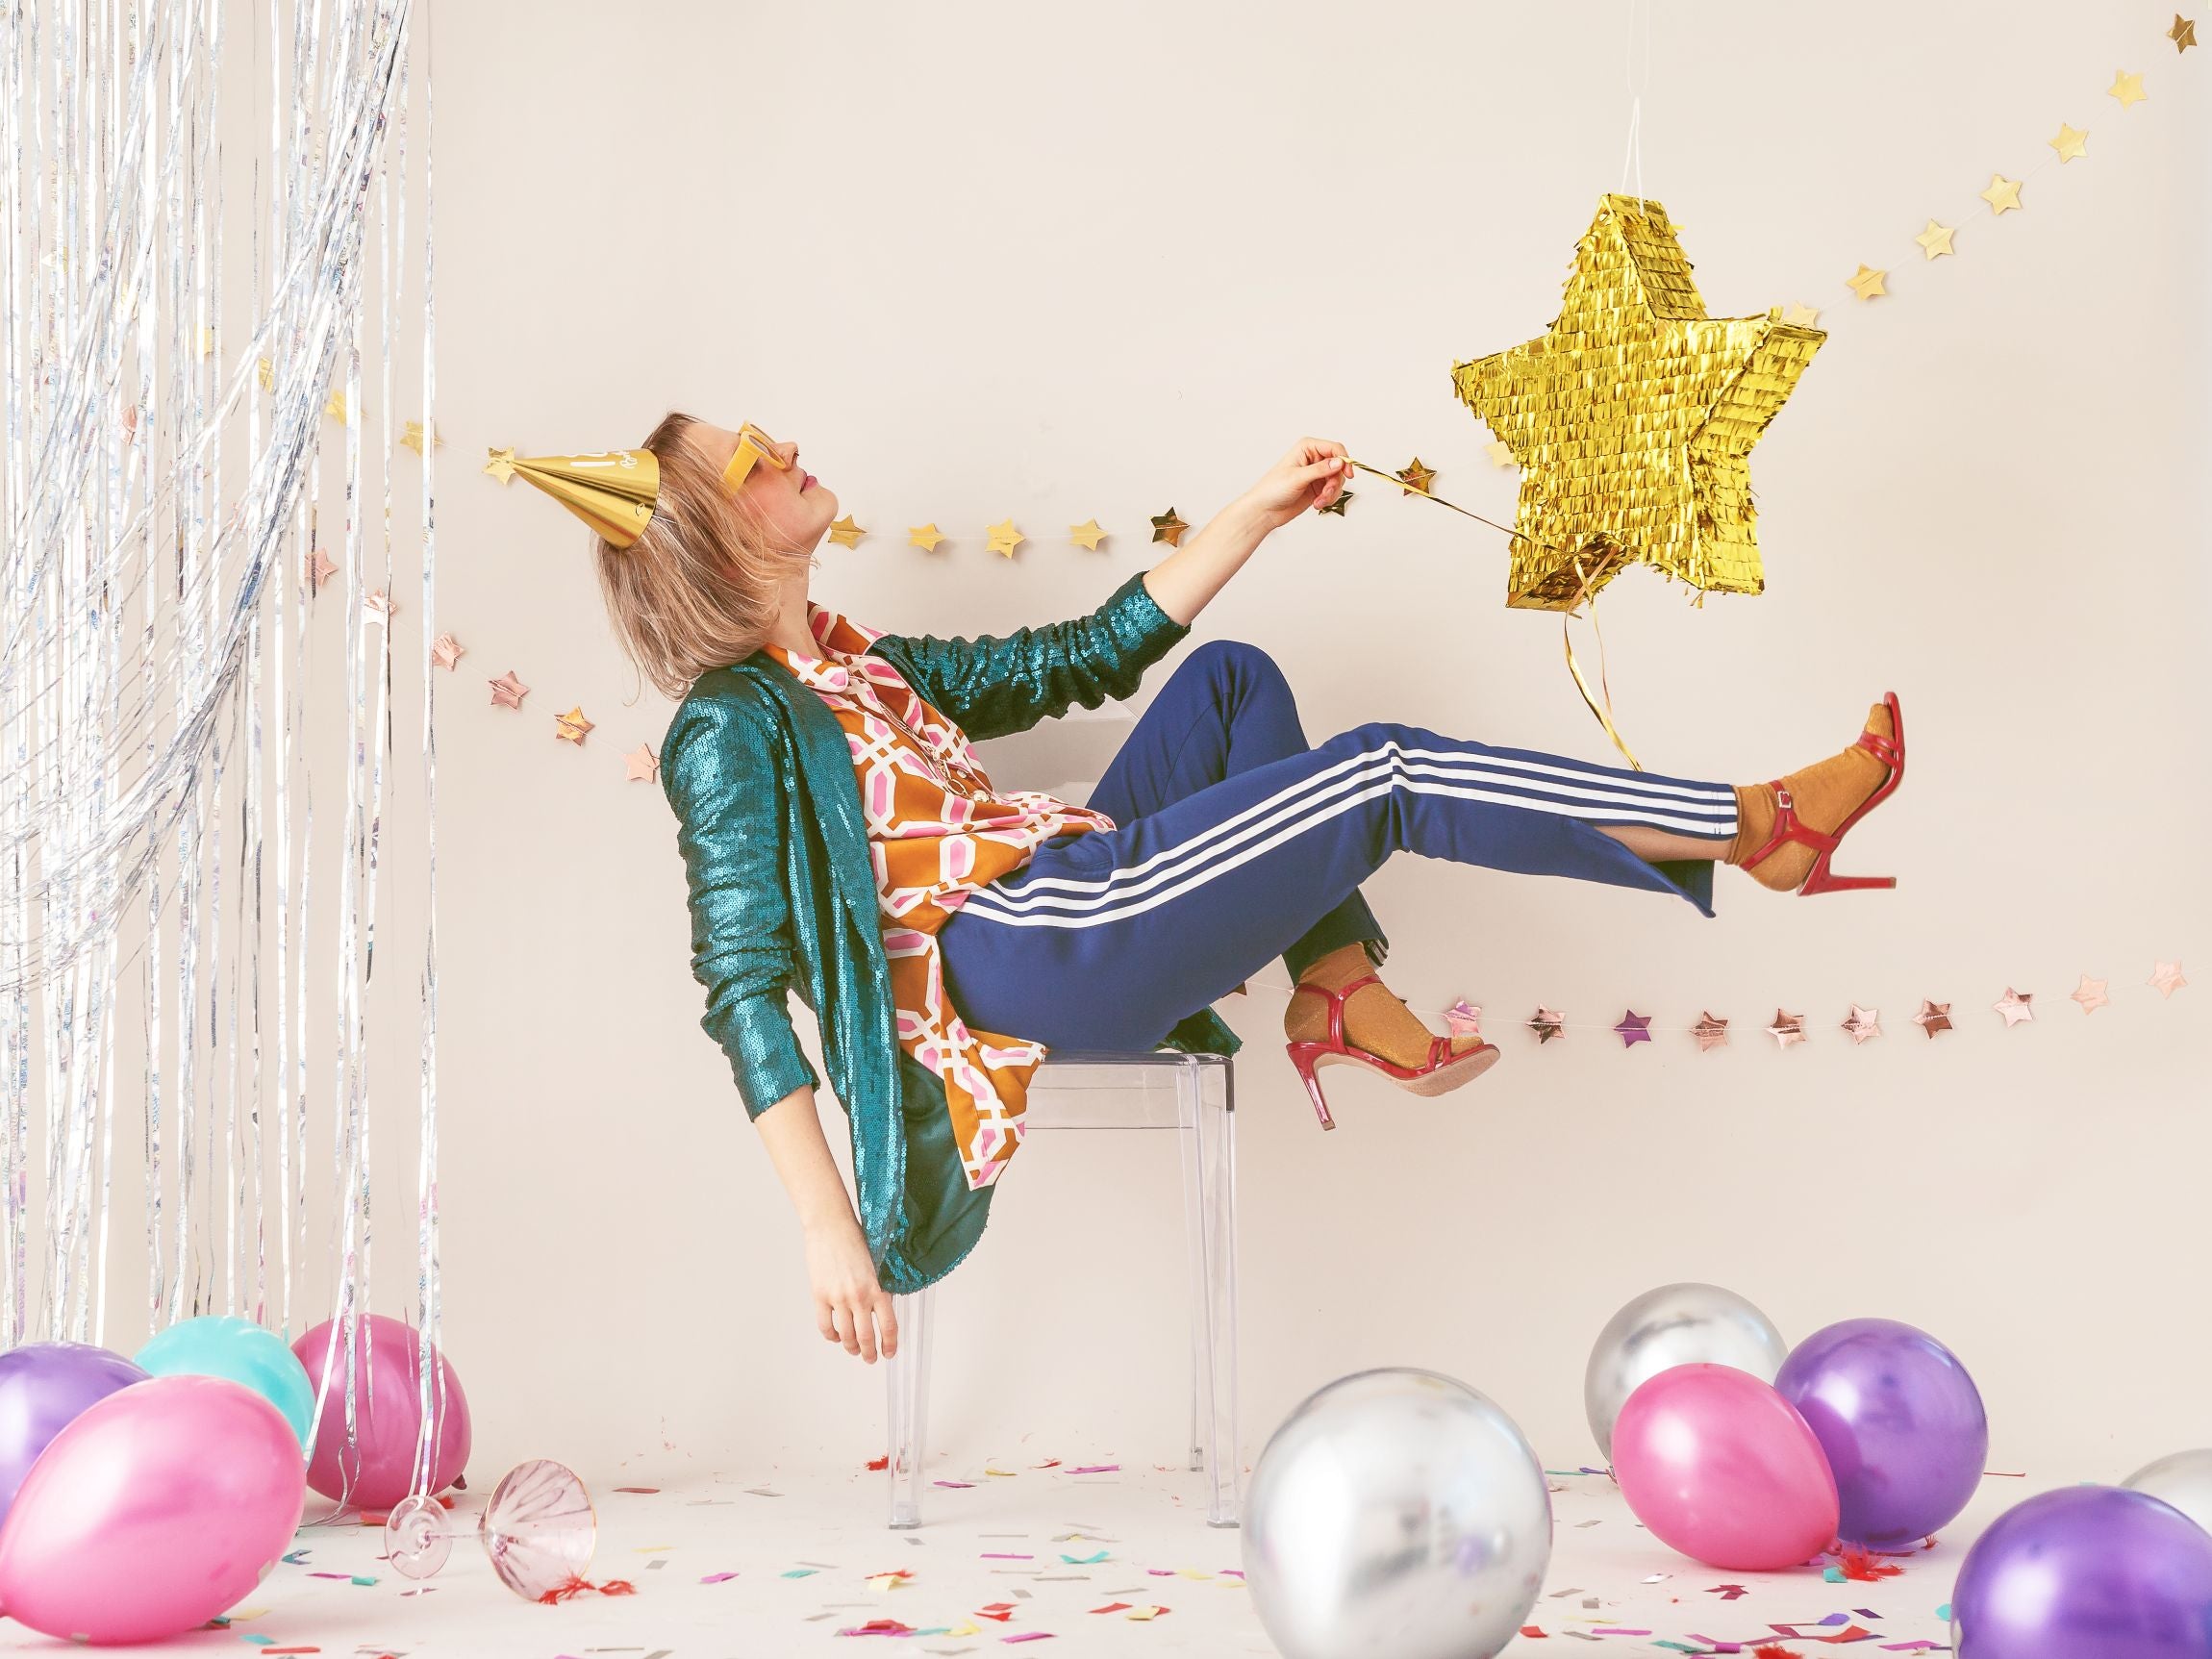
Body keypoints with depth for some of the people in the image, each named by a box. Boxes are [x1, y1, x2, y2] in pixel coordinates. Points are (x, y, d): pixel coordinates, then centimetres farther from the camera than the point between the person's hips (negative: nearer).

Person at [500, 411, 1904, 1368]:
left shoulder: (865, 668, 19)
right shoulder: (731, 724, -8)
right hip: (1036, 950, -10)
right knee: (1385, 771, -11)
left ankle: (1341, 1000, -3)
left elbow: (1093, 655, 24)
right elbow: (745, 986, -17)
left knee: (1232, 679, 13)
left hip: (1082, 903, 10)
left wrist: (1260, 515, 20)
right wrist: (829, 1226, -26)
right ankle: (1760, 829, -6)